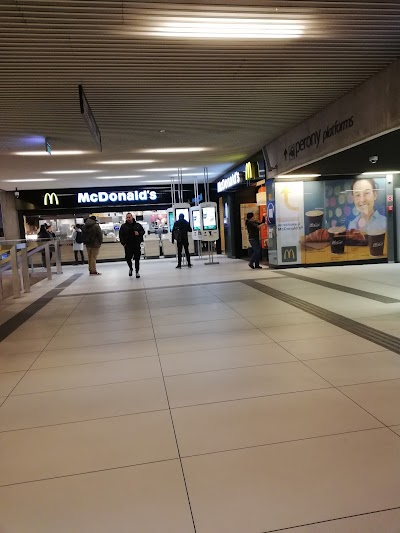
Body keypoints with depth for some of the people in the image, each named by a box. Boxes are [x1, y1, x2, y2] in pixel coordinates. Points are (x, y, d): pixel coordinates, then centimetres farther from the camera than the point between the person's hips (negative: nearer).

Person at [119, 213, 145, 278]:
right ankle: (131, 268, 23)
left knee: (137, 259, 2)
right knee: (128, 258, -5)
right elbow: (121, 235, 5)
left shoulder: (138, 225, 6)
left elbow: (143, 231, 12)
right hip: (128, 246, 0)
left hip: (137, 245, 0)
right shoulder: (123, 226, 5)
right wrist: (123, 243, -5)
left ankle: (137, 271, 14)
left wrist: (139, 233, -10)